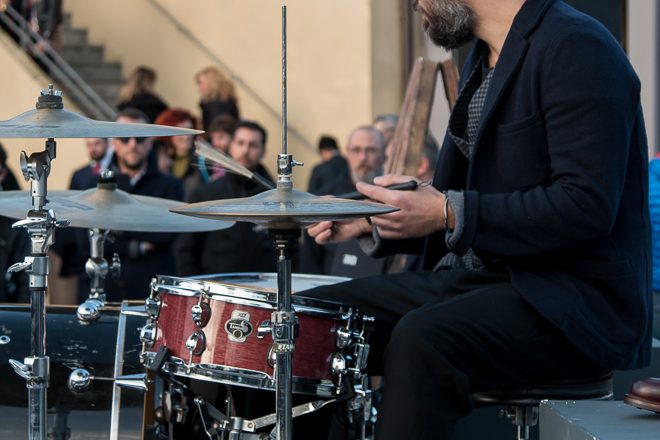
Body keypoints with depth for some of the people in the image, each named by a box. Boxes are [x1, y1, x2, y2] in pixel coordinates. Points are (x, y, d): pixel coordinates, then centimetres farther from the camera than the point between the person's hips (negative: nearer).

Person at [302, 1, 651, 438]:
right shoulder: (484, 59, 16)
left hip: (574, 300, -9)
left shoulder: (575, 48, -13)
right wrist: (372, 221, 8)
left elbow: (587, 207, -23)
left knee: (422, 340, -34)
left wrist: (449, 213, -22)